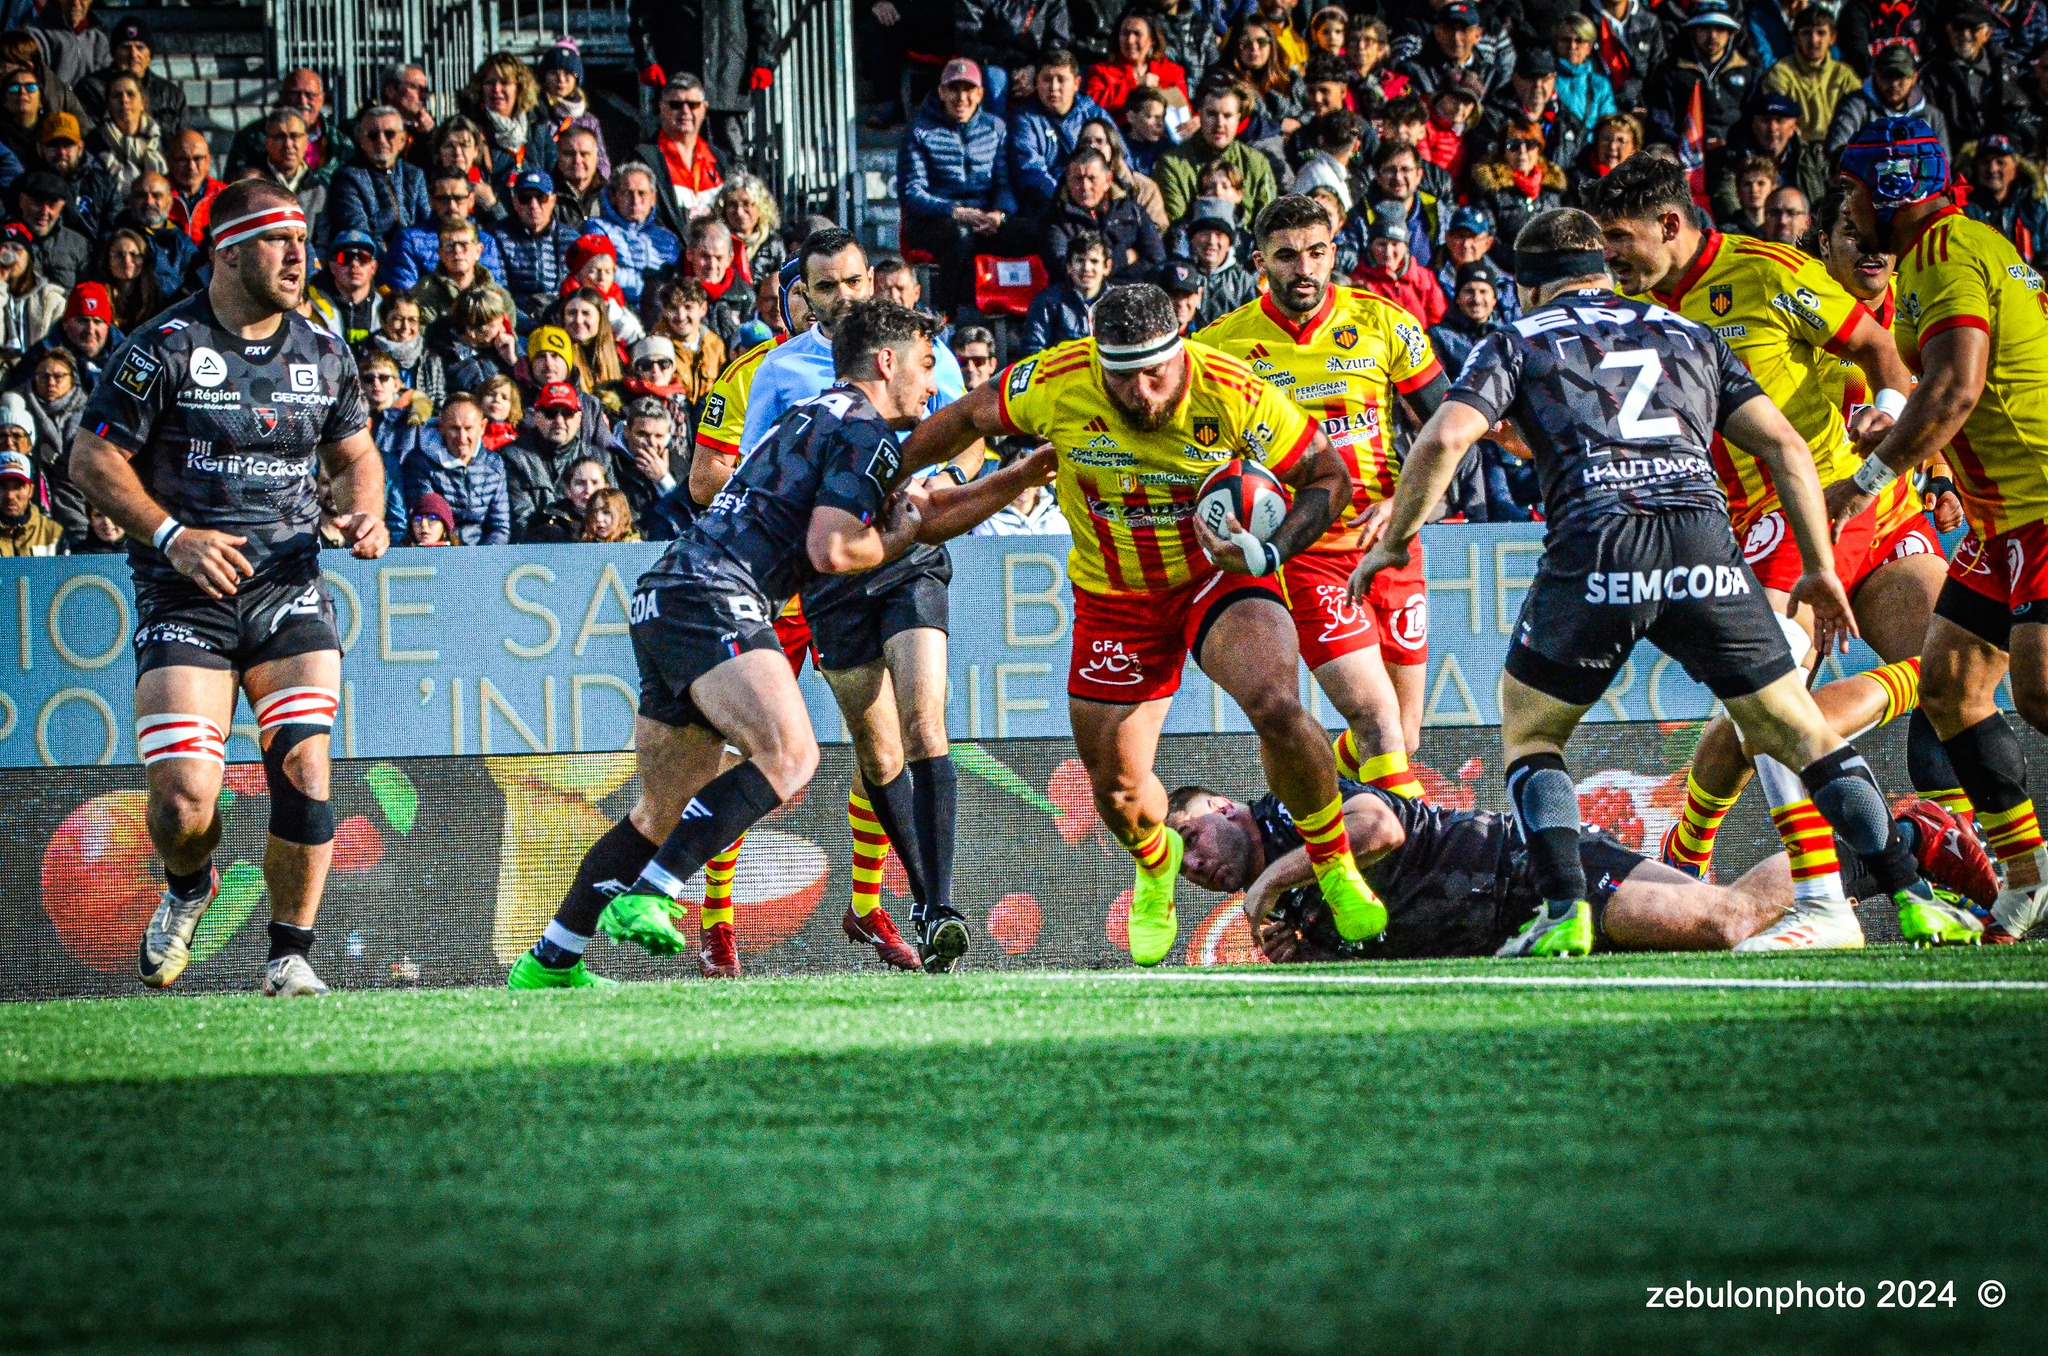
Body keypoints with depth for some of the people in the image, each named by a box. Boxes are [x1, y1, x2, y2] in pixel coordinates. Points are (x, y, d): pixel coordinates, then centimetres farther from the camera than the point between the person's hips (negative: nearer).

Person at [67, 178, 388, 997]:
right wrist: (171, 536, -14)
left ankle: (290, 958, -1)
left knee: (303, 768, -15)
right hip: (186, 596, -3)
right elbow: (93, 461, -2)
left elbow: (354, 453, 25)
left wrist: (364, 512, 3)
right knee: (182, 799, -13)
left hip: (290, 591, 3)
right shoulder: (164, 348, -4)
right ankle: (187, 890, 23)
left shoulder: (323, 356, 10)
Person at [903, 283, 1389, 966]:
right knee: (1116, 792, 3)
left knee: (1276, 707, -30)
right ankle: (1156, 865, 43)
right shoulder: (1054, 384, -21)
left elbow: (1328, 475, -12)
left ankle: (1335, 865, -4)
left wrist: (1271, 553, -28)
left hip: (1220, 576, -2)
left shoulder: (1235, 395, -24)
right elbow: (970, 417, 0)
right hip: (1115, 598, 2)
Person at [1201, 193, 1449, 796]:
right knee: (1378, 723, -20)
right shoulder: (1222, 343, -4)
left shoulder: (1384, 323, 0)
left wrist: (1401, 502, -10)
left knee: (1402, 740, 11)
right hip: (1303, 552, -3)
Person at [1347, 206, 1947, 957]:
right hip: (1705, 544, 2)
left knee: (1529, 730, 18)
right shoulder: (1691, 336, 27)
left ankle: (1564, 910, 0)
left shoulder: (1518, 341, 18)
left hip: (1593, 552, -2)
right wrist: (1821, 568, 22)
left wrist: (1393, 543, 13)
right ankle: (1911, 895, 6)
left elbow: (1445, 439, 2)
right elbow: (1785, 445, 19)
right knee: (1799, 732, 14)